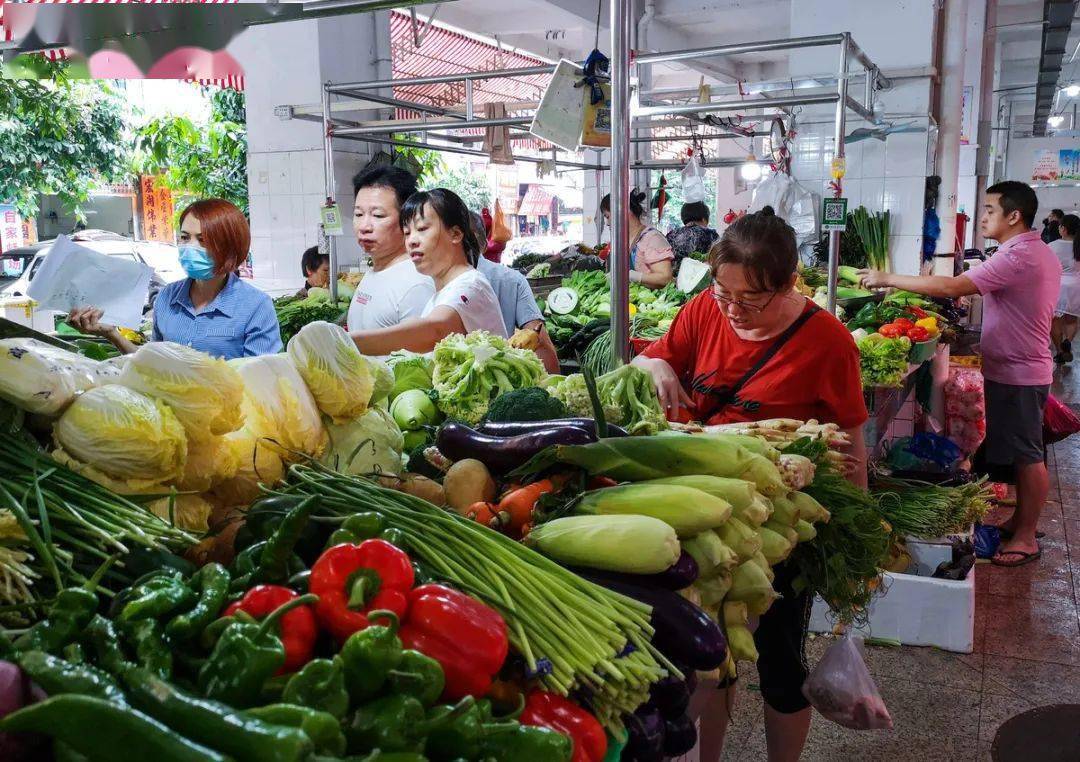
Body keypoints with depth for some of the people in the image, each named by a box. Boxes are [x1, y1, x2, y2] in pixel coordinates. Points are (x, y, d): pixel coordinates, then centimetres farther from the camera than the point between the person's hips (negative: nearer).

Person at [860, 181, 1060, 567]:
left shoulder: (1017, 258, -24)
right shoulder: (1041, 253, 11)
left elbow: (952, 287, -30)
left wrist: (888, 279, -24)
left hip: (1017, 373, -10)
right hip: (1025, 366, 10)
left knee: (1026, 455, 0)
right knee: (1024, 453, 18)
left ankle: (1026, 538, 10)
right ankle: (1021, 520, 30)